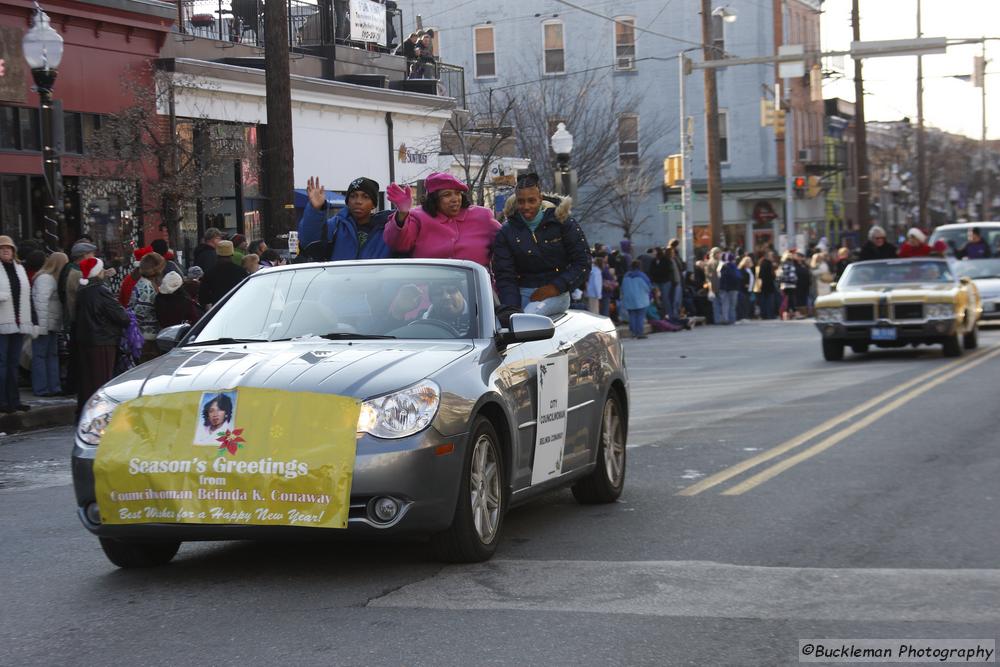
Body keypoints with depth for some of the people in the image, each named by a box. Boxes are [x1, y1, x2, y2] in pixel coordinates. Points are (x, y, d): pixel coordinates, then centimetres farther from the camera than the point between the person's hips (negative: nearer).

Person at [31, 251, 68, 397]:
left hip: (52, 325, 10)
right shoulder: (45, 278, -13)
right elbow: (41, 302, -20)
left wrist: (60, 325, 8)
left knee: (52, 355, 10)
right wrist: (42, 326, -24)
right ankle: (41, 389, -2)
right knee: (40, 356, -4)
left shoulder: (53, 278, 17)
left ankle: (54, 387, 14)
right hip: (44, 325, -10)